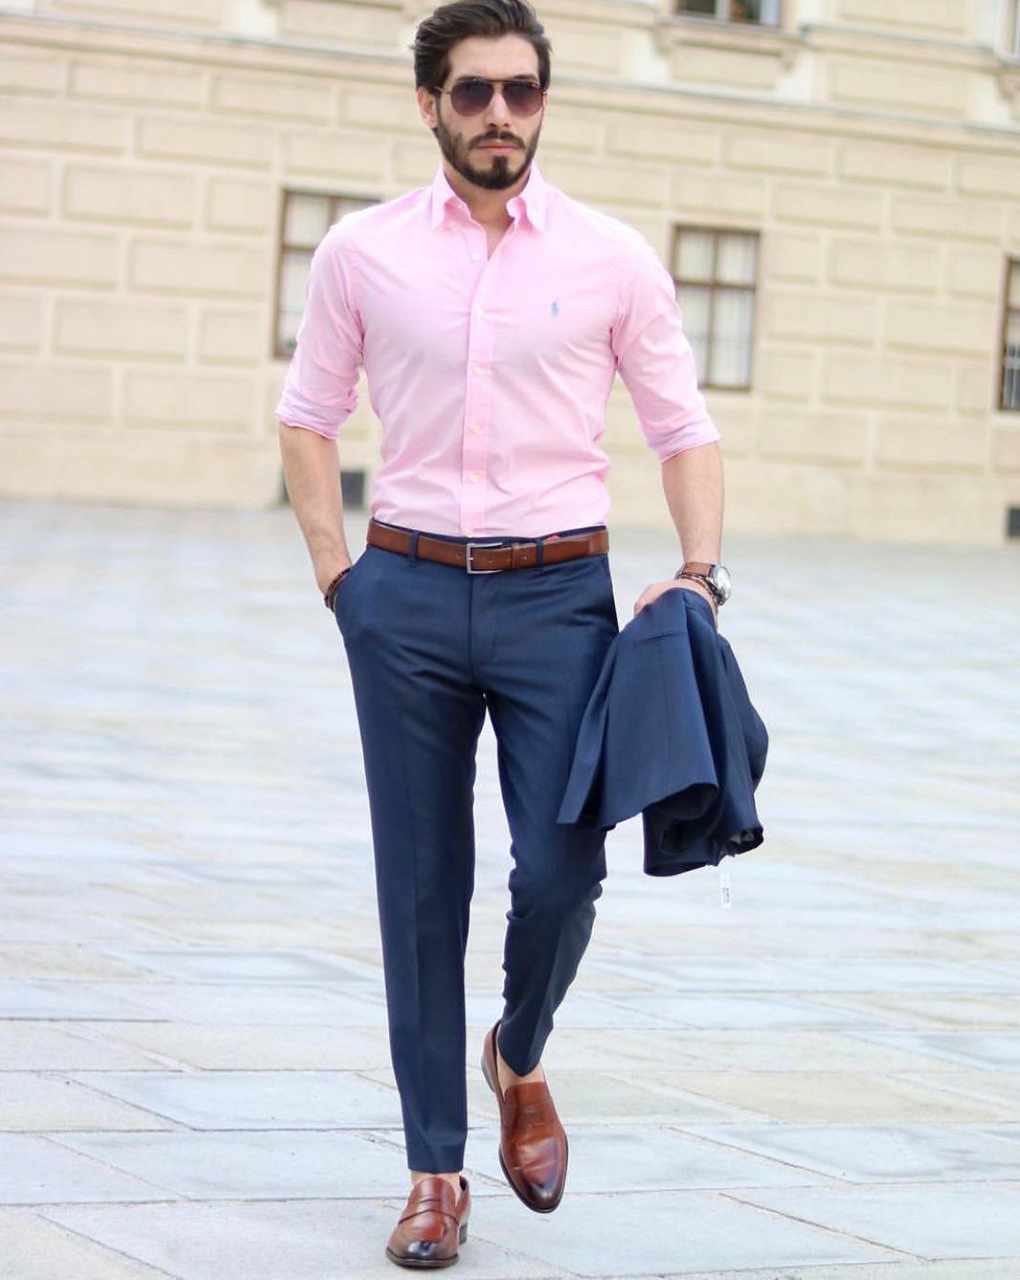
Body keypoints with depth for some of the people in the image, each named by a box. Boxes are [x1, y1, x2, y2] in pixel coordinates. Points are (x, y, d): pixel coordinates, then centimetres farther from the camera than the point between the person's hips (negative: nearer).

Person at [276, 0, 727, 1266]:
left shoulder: (612, 258, 2)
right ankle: (435, 1171, 12)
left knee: (561, 872, -10)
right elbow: (307, 414, 13)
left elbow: (684, 429, 7)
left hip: (558, 593, 0)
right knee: (422, 888, 3)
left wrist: (698, 574, -7)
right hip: (408, 594, 1)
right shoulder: (363, 252, 4)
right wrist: (336, 572, 3)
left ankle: (519, 1058, 23)